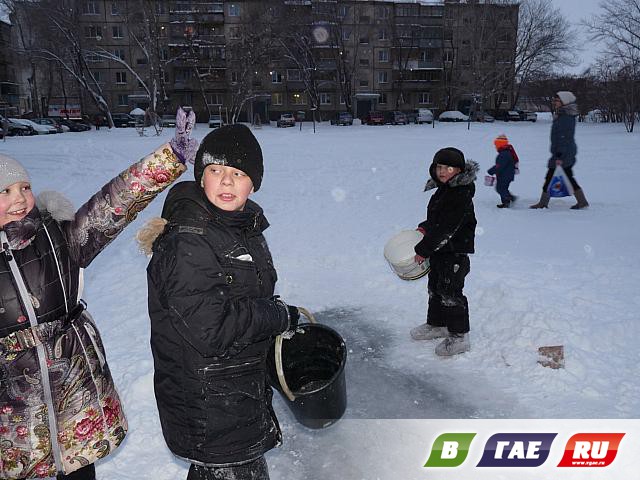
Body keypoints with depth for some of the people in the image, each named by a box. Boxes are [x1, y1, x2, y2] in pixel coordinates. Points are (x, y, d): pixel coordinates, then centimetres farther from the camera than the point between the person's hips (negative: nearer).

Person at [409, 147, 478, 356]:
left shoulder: (461, 195, -22)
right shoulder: (443, 190, 9)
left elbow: (447, 228, -25)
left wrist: (423, 249, -21)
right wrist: (425, 228, 5)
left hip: (455, 252, -10)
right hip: (438, 249, 10)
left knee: (450, 292, -3)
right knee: (435, 287, 19)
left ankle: (459, 336, 10)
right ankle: (436, 325, 36)